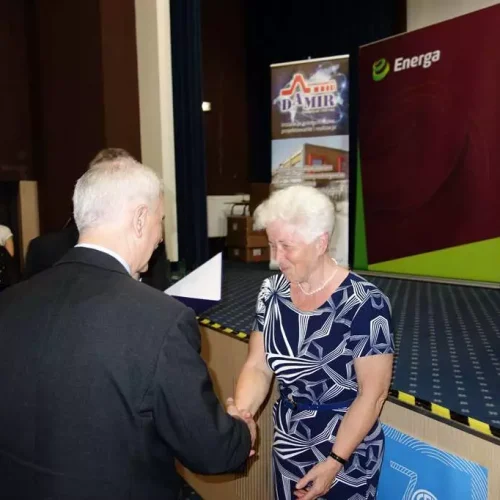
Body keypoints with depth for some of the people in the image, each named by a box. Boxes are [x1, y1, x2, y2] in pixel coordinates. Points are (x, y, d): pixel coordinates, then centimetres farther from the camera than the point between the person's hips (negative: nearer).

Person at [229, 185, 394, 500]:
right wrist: (240, 415, -19)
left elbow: (373, 393, -18)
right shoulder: (273, 292, -6)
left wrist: (333, 462, -17)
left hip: (346, 449, -5)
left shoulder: (364, 303, -22)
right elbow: (258, 367, -2)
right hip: (288, 442, 5)